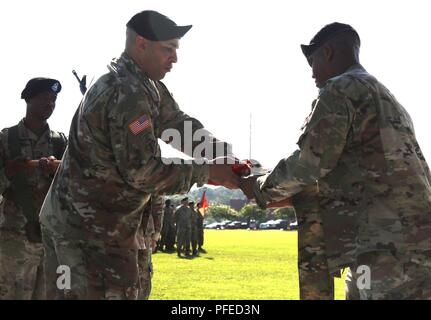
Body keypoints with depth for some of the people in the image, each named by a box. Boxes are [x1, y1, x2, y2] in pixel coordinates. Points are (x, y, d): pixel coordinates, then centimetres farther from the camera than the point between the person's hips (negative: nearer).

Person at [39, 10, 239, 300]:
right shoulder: (127, 94, -22)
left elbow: (177, 124, 11)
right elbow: (143, 171, -23)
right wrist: (208, 172, -16)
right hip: (92, 229, -10)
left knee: (67, 294, 15)